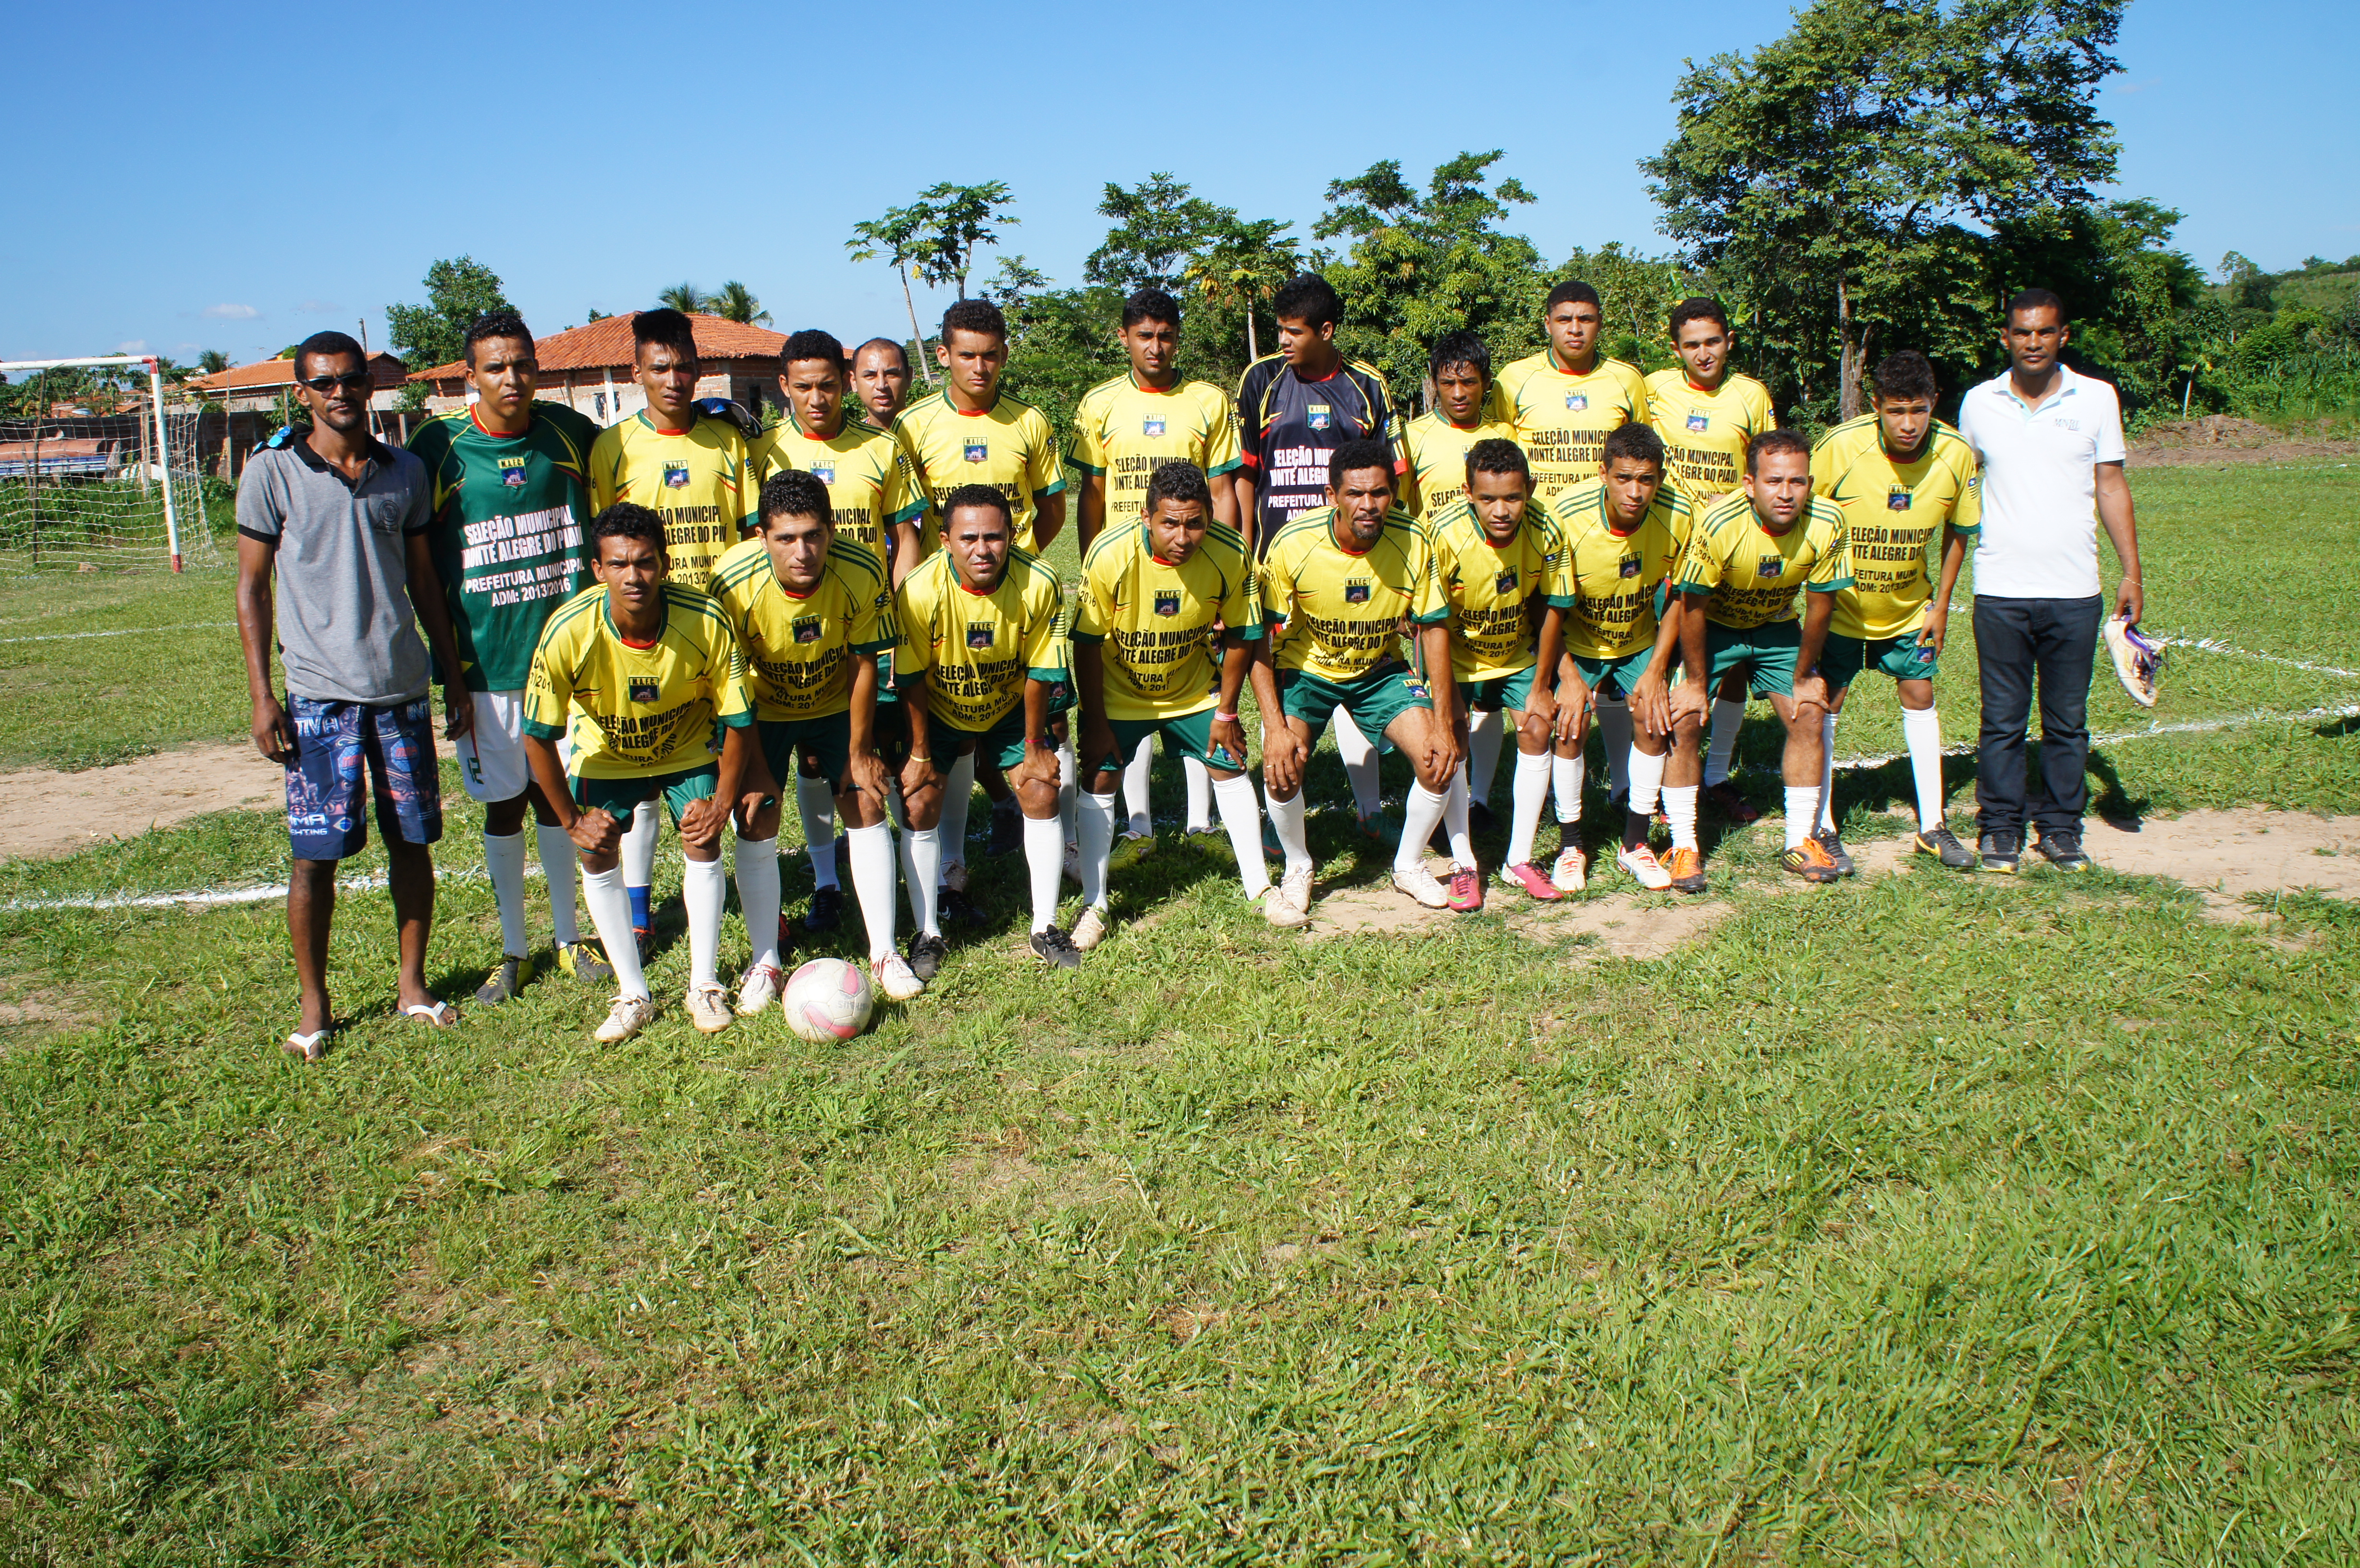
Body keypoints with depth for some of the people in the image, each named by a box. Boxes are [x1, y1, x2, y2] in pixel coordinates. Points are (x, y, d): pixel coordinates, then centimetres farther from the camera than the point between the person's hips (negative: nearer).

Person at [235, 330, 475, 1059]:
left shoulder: (406, 472, 8)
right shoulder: (272, 473, -1)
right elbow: (252, 588, 1)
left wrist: (454, 677, 13)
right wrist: (261, 695, -5)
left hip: (403, 689, 3)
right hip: (320, 695, -3)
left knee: (413, 842, 8)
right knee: (316, 855, 0)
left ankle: (413, 985, 23)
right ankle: (314, 1007, 14)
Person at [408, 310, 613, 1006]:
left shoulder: (570, 433, -1)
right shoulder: (438, 448, -7)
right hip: (486, 661, -1)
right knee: (503, 805, 8)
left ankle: (569, 937, 26)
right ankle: (514, 950, 21)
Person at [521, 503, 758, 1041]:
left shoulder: (706, 621, -32)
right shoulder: (569, 632, -33)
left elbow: (736, 720, -17)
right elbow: (538, 735, -19)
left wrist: (722, 802, -17)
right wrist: (571, 819, -14)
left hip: (688, 748, 0)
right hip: (605, 752, 1)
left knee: (703, 847, -9)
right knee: (597, 857, -6)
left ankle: (704, 986, 8)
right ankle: (633, 996, 8)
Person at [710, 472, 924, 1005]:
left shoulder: (861, 571, -29)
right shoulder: (735, 582, -32)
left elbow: (863, 664, -14)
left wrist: (860, 751, -8)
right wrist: (755, 770, -16)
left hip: (835, 703, 1)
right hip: (763, 709, -1)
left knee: (866, 805, -5)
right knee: (756, 820, -8)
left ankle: (884, 952, 6)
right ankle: (765, 961, 6)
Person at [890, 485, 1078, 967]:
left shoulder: (1039, 583, -28)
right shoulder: (920, 591, -31)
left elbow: (1040, 671, -16)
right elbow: (911, 679, -18)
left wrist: (1034, 746, -8)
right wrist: (921, 753, -11)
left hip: (1010, 706, 1)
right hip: (937, 710, -1)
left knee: (1041, 794, -8)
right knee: (919, 805, -10)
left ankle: (1045, 928, 6)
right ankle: (927, 933, 6)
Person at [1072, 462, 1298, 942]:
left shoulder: (1230, 555, -25)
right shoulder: (1110, 555, -31)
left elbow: (1241, 636, -9)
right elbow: (1087, 643, -19)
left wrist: (1225, 712, -5)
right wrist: (1096, 723, -14)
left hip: (1193, 687, 2)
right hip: (1118, 690, -2)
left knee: (1231, 768, 3)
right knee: (1098, 780, -7)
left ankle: (1260, 888, 18)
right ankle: (1094, 905, 6)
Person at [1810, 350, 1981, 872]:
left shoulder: (1956, 455, -17)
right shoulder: (1839, 447, -25)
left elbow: (1959, 532, 0)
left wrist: (1941, 604, -1)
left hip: (1909, 605, 3)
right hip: (1840, 600, -3)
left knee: (1919, 696, 7)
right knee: (1825, 702, -2)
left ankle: (1932, 825, 19)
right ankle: (1822, 828, 9)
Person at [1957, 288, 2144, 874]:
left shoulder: (2097, 398, 4)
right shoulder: (1978, 403, 5)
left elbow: (2111, 486, 8)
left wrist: (2132, 573, 3)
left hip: (2075, 592, 0)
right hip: (2000, 590, 0)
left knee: (2068, 721, 7)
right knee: (2002, 719, 3)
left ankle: (2060, 827, 18)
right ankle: (2000, 828, 14)